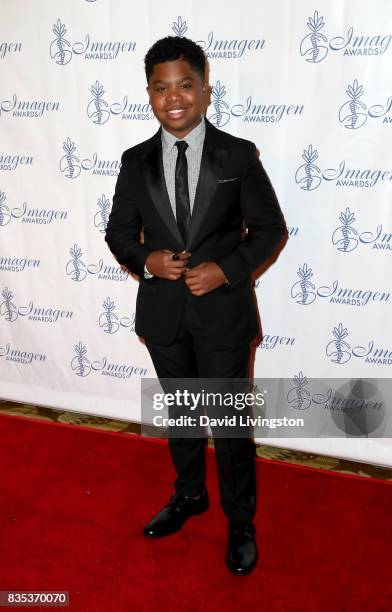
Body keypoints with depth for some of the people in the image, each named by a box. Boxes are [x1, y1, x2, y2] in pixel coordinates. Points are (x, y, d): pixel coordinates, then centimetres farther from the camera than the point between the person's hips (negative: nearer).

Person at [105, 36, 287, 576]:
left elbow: (270, 227, -3)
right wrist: (145, 260, -13)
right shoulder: (136, 161, 2)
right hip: (163, 311, 3)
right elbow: (119, 231, 7)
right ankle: (189, 495, 45)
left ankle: (240, 522, 31)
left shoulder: (239, 155, -6)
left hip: (223, 311, -3)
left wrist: (227, 268, -17)